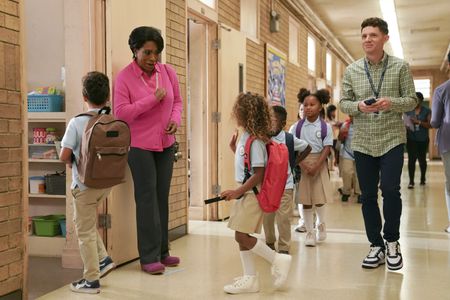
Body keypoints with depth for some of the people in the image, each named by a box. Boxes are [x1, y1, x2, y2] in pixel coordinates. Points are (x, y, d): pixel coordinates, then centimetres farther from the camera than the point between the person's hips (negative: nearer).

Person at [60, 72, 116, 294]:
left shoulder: (77, 122, -15)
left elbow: (64, 156, -19)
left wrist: (70, 162, 3)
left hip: (85, 184, -5)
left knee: (85, 231, 6)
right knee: (88, 224, 27)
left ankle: (91, 280, 12)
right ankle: (103, 259, 21)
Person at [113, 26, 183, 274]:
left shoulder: (168, 72, 3)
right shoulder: (124, 77, -9)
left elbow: (177, 101, 13)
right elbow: (120, 112, -16)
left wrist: (175, 119, -8)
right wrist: (153, 99, -19)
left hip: (165, 144, 5)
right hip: (139, 145, -4)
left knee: (162, 197, 9)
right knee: (147, 198, -4)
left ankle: (162, 251, 20)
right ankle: (149, 257, 4)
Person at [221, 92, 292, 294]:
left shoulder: (255, 141, -18)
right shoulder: (245, 137, 10)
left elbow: (259, 174, -21)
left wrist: (237, 192, -21)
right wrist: (234, 148, 12)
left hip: (252, 193, -10)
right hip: (246, 193, 10)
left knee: (242, 236, -9)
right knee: (241, 236, 11)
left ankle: (277, 260, 3)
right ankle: (250, 278, 18)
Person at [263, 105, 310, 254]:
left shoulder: (289, 139, -9)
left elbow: (307, 148, 6)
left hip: (285, 185, -2)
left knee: (283, 217, 0)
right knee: (266, 217, 12)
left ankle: (284, 247, 14)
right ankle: (270, 243, 32)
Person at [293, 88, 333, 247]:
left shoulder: (325, 126, -2)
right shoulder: (298, 126, 1)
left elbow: (327, 149, -5)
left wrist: (316, 167, -15)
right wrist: (304, 166, -14)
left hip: (319, 163, -1)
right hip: (302, 164, 1)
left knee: (319, 197, 2)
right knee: (306, 199, 2)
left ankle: (320, 224, 30)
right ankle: (310, 231, 13)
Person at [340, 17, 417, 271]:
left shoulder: (400, 67, -1)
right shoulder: (352, 70, 4)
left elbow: (412, 100, -1)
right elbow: (343, 103, 6)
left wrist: (391, 103, -20)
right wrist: (359, 106, -16)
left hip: (392, 139, -2)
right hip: (363, 142, 2)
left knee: (390, 189, -12)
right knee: (368, 195, 6)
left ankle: (392, 241, 13)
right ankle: (376, 246, 20)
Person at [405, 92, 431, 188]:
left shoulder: (427, 111, 1)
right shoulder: (408, 110, 7)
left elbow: (430, 125, -6)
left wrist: (418, 122, -18)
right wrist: (405, 127, -13)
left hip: (423, 140, -1)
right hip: (411, 139, 1)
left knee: (422, 159, 11)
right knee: (411, 159, -6)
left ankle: (423, 179, 28)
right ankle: (411, 181, -5)